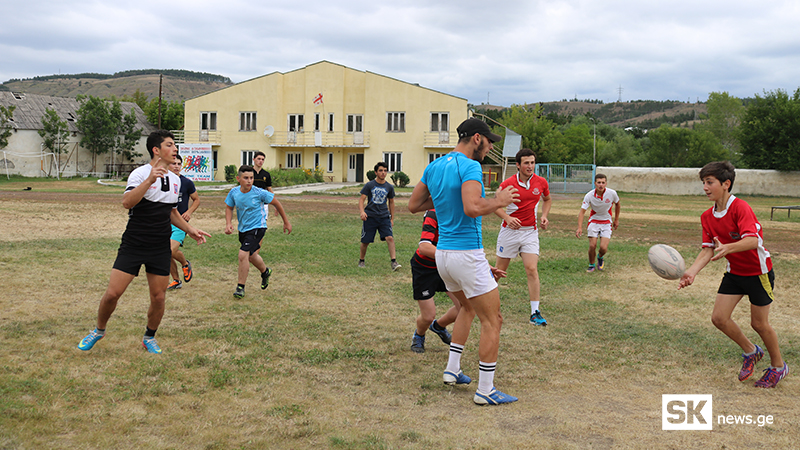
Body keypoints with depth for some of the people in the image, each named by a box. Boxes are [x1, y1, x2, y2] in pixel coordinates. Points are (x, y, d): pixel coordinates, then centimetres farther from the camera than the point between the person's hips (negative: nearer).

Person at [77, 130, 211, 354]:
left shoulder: (175, 180, 11)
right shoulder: (140, 174, -9)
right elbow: (127, 202, -27)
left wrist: (189, 229, 15)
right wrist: (150, 180, -34)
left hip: (161, 249, 5)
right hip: (133, 245, -5)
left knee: (158, 297, 3)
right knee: (113, 293, -6)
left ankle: (149, 337, 26)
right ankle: (99, 331, 21)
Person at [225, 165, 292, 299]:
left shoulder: (260, 193, -20)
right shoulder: (234, 192, -9)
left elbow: (276, 203, -6)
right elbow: (229, 207, 9)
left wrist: (286, 222, 2)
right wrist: (228, 223, -9)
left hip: (257, 227, -6)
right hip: (243, 228, 6)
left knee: (243, 254, -20)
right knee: (251, 256, 23)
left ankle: (240, 287, -4)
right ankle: (265, 272, 54)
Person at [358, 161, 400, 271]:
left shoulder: (389, 187, 7)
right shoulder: (369, 185, -1)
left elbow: (391, 202, 17)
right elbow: (361, 199, -3)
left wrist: (392, 218, 18)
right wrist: (362, 211, -21)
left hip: (384, 217, 1)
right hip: (370, 216, -1)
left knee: (390, 238, -16)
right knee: (365, 241, 5)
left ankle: (394, 262, -15)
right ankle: (361, 261, 27)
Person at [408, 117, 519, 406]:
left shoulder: (434, 167, 9)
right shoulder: (470, 167, -16)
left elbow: (413, 205, 15)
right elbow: (472, 208, -30)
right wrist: (498, 201, -13)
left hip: (443, 253, 9)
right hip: (467, 254, -9)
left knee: (468, 308, 29)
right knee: (492, 321, 1)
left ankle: (452, 370, 29)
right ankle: (485, 390, 4)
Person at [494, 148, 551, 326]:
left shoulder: (541, 182, -2)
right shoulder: (507, 184, -10)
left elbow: (547, 199, 18)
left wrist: (544, 216, 1)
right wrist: (507, 218, -18)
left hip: (530, 231, 1)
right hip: (510, 231, -1)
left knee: (532, 269, -11)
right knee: (500, 270, 8)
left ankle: (535, 313, -7)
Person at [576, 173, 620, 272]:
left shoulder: (612, 193, -15)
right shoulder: (589, 196, -19)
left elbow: (617, 204, 7)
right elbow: (582, 211, -20)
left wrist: (616, 219, 13)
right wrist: (580, 228, -32)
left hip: (607, 222, 0)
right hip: (594, 221, 0)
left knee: (603, 248, -12)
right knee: (592, 246, -10)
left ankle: (600, 257, 26)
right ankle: (591, 265, 18)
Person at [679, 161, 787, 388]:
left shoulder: (741, 207, -24)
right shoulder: (707, 216, -2)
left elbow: (752, 240, -36)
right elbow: (708, 250, -7)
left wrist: (727, 248, -54)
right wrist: (691, 271, -23)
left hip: (758, 272, -6)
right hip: (734, 272, 6)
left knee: (759, 323, 3)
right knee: (719, 317, 0)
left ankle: (778, 366, 28)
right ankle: (751, 352, 26)